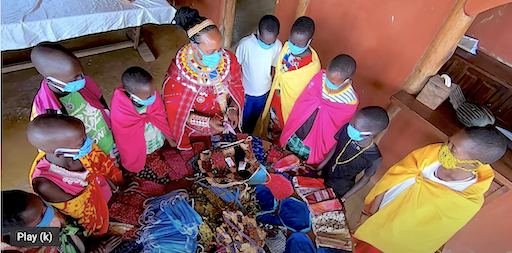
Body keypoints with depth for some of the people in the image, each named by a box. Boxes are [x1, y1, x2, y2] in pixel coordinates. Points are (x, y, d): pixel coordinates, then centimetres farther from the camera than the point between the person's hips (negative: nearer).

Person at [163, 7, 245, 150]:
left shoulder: (228, 60, -21)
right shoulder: (178, 73, -30)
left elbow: (237, 86, -3)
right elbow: (176, 112, -20)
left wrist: (233, 109, -21)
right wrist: (208, 122, -30)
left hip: (225, 127, 3)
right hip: (195, 132, -2)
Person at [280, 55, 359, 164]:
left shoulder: (350, 101, -25)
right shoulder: (320, 76, -17)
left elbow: (337, 129, -12)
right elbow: (300, 104, -6)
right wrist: (287, 134, 1)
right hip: (296, 134, 3)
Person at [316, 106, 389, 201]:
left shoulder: (374, 158, -32)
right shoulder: (347, 129, -26)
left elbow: (365, 178, -14)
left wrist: (344, 198, -7)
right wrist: (319, 167, 0)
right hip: (324, 174, 4)